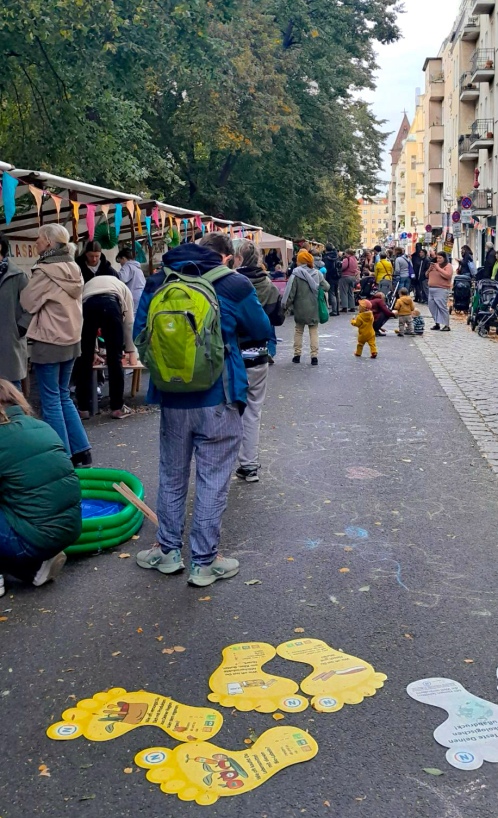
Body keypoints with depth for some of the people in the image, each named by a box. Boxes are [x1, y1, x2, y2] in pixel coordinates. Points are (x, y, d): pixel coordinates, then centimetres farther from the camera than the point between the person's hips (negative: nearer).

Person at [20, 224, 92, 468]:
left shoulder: (45, 270, -16)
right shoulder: (73, 268, 6)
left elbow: (27, 302, -8)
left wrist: (28, 284, 8)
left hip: (48, 342, -8)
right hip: (70, 340, 8)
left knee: (51, 401, 1)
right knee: (64, 397, 17)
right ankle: (81, 450, 17)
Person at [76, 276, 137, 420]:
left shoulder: (88, 284, 43)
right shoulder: (122, 287, 39)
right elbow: (128, 321, 33)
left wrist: (94, 349, 46)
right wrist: (131, 351, 40)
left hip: (87, 305, 2)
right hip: (111, 303, -2)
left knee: (85, 359, 11)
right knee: (115, 359, 9)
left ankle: (83, 408, 15)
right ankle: (117, 408, 15)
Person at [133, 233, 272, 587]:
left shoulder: (157, 281, 4)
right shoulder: (234, 284, -7)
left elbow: (139, 335, 10)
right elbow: (263, 332, 5)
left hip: (172, 399, 4)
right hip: (218, 399, -3)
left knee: (172, 476, 18)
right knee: (213, 480, 6)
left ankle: (168, 550, 29)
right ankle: (204, 562, 14)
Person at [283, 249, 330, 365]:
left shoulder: (296, 275, -12)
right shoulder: (317, 274, -3)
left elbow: (290, 293, -12)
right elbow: (326, 288, 0)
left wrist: (286, 306, -1)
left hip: (300, 309, -1)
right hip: (314, 308, 2)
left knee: (298, 331, 15)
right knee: (314, 331, 8)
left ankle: (297, 355, 16)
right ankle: (314, 356, 1)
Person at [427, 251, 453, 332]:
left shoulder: (448, 266, -2)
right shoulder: (435, 265, 21)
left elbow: (448, 275, -18)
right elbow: (427, 276, 24)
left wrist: (438, 268, -15)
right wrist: (430, 269, 3)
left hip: (441, 289, -8)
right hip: (431, 289, 8)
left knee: (442, 307, -12)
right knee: (432, 307, 5)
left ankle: (446, 325, -11)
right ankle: (437, 323, 13)